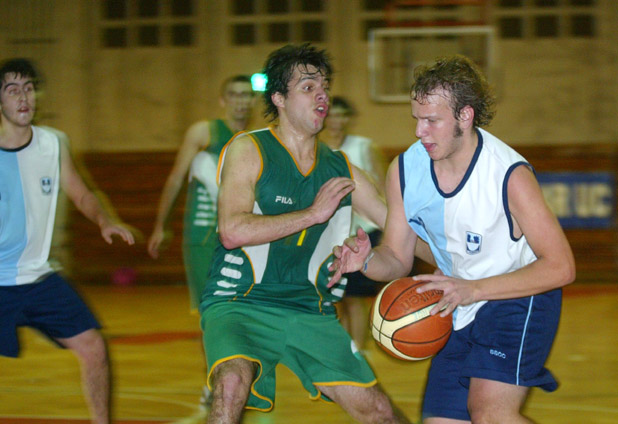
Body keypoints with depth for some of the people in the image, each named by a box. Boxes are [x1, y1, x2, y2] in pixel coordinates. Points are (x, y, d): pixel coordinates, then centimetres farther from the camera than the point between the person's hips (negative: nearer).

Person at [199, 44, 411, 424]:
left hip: (311, 313, 5)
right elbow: (233, 231, -20)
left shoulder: (341, 170, 9)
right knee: (233, 383, -35)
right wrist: (313, 213, -17)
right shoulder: (248, 150, -6)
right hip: (239, 306, -5)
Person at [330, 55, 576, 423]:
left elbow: (561, 267, -22)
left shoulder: (510, 175, -23)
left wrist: (472, 289, -30)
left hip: (520, 297, -6)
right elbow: (398, 258, 4)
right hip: (461, 313, 6)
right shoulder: (404, 171, -6)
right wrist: (367, 260, -21)